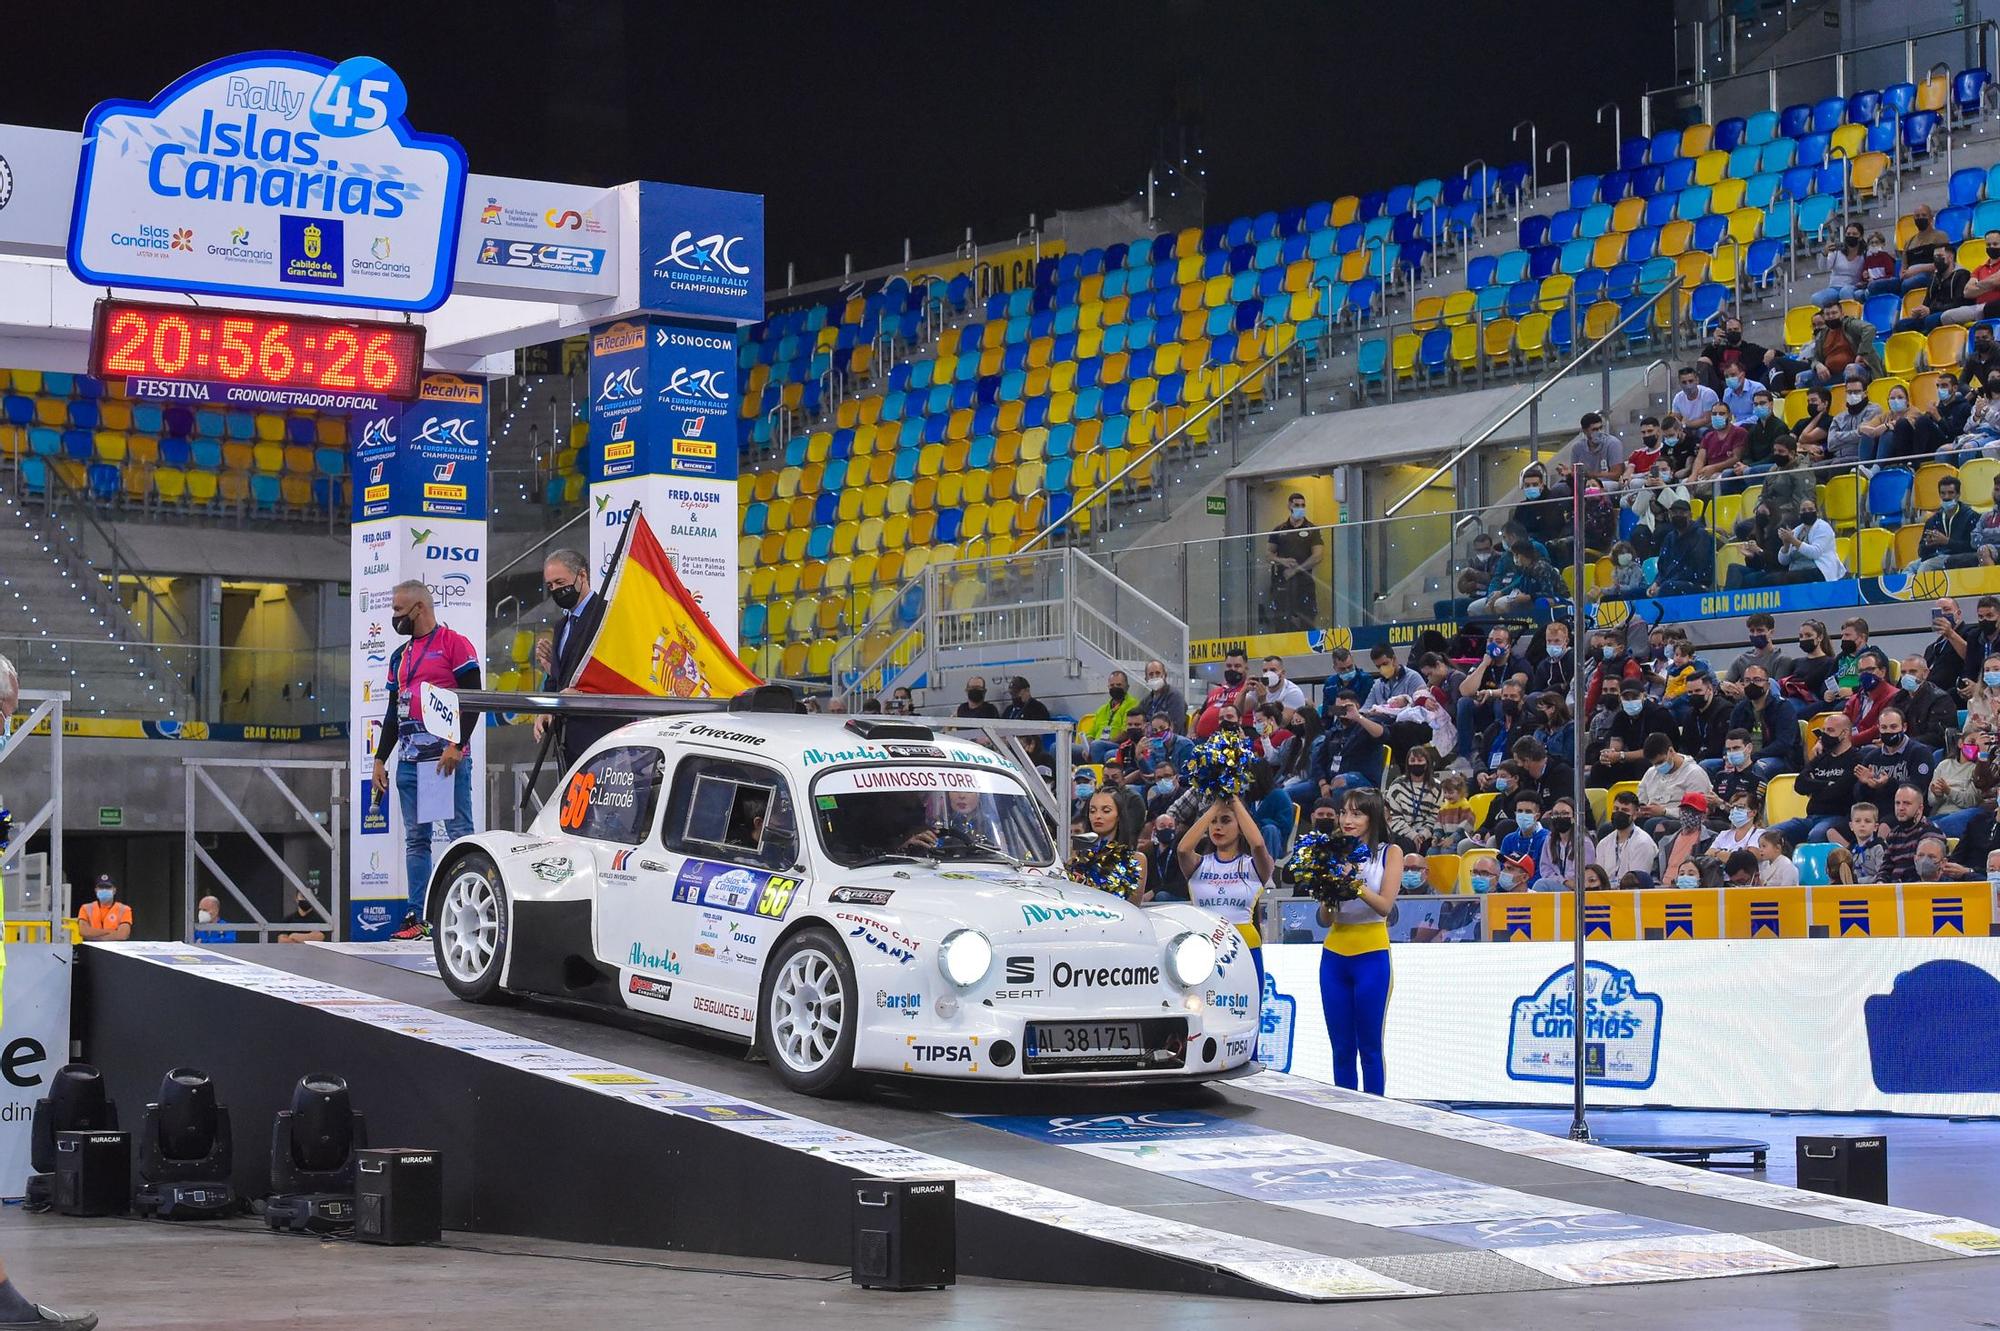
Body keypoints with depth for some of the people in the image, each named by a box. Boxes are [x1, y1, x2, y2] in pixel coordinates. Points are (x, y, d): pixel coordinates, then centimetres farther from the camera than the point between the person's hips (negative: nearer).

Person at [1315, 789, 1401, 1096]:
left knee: (1370, 1046, -2)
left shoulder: (1390, 853, 1)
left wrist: (1355, 885, -27)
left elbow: (1385, 905, -12)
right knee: (1342, 1047, 5)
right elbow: (1324, 920, 6)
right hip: (1334, 955, 4)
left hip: (1371, 955, -3)